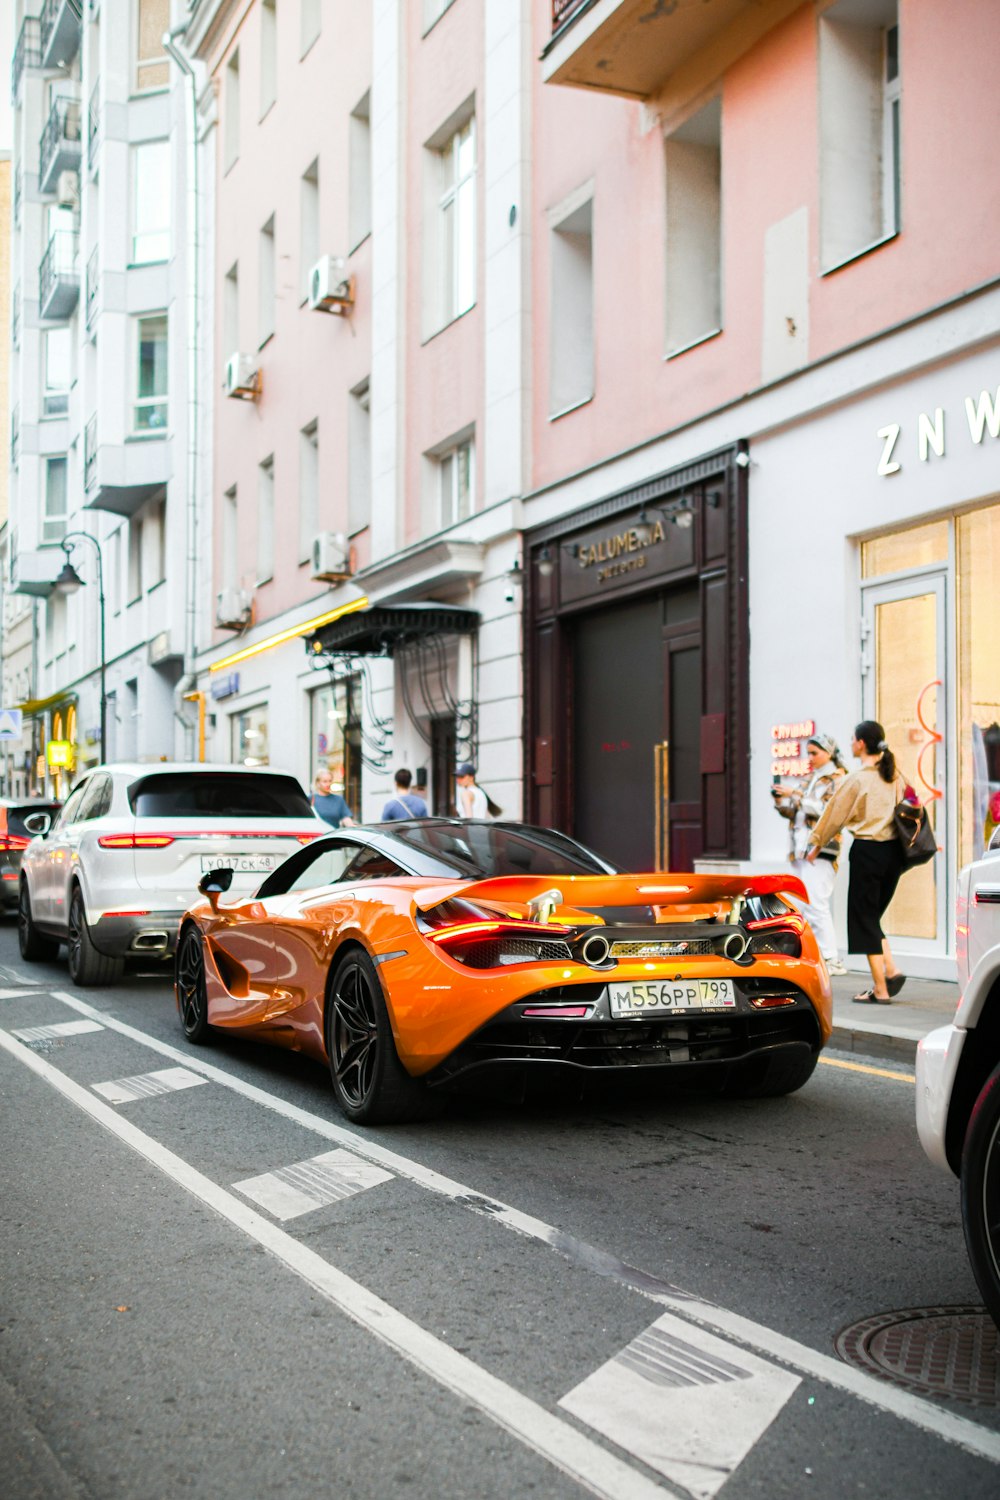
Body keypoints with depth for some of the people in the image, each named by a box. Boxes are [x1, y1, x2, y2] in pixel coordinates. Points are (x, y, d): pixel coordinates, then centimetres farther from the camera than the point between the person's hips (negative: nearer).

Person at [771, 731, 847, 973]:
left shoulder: (837, 779, -3)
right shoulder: (810, 778, 20)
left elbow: (828, 810, -16)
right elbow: (793, 812, 21)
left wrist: (795, 795, -17)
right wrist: (781, 800, 1)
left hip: (821, 848, -8)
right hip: (801, 848, 8)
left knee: (816, 904, -14)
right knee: (805, 906, 7)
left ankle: (830, 959, -11)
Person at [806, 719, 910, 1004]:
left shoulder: (856, 779, -9)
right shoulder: (895, 776, 8)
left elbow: (835, 814, -1)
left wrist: (817, 844, 13)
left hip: (867, 851, -6)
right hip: (895, 850, 6)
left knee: (864, 919, 3)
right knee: (872, 916, 19)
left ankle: (880, 989, 2)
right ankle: (891, 970, 2)